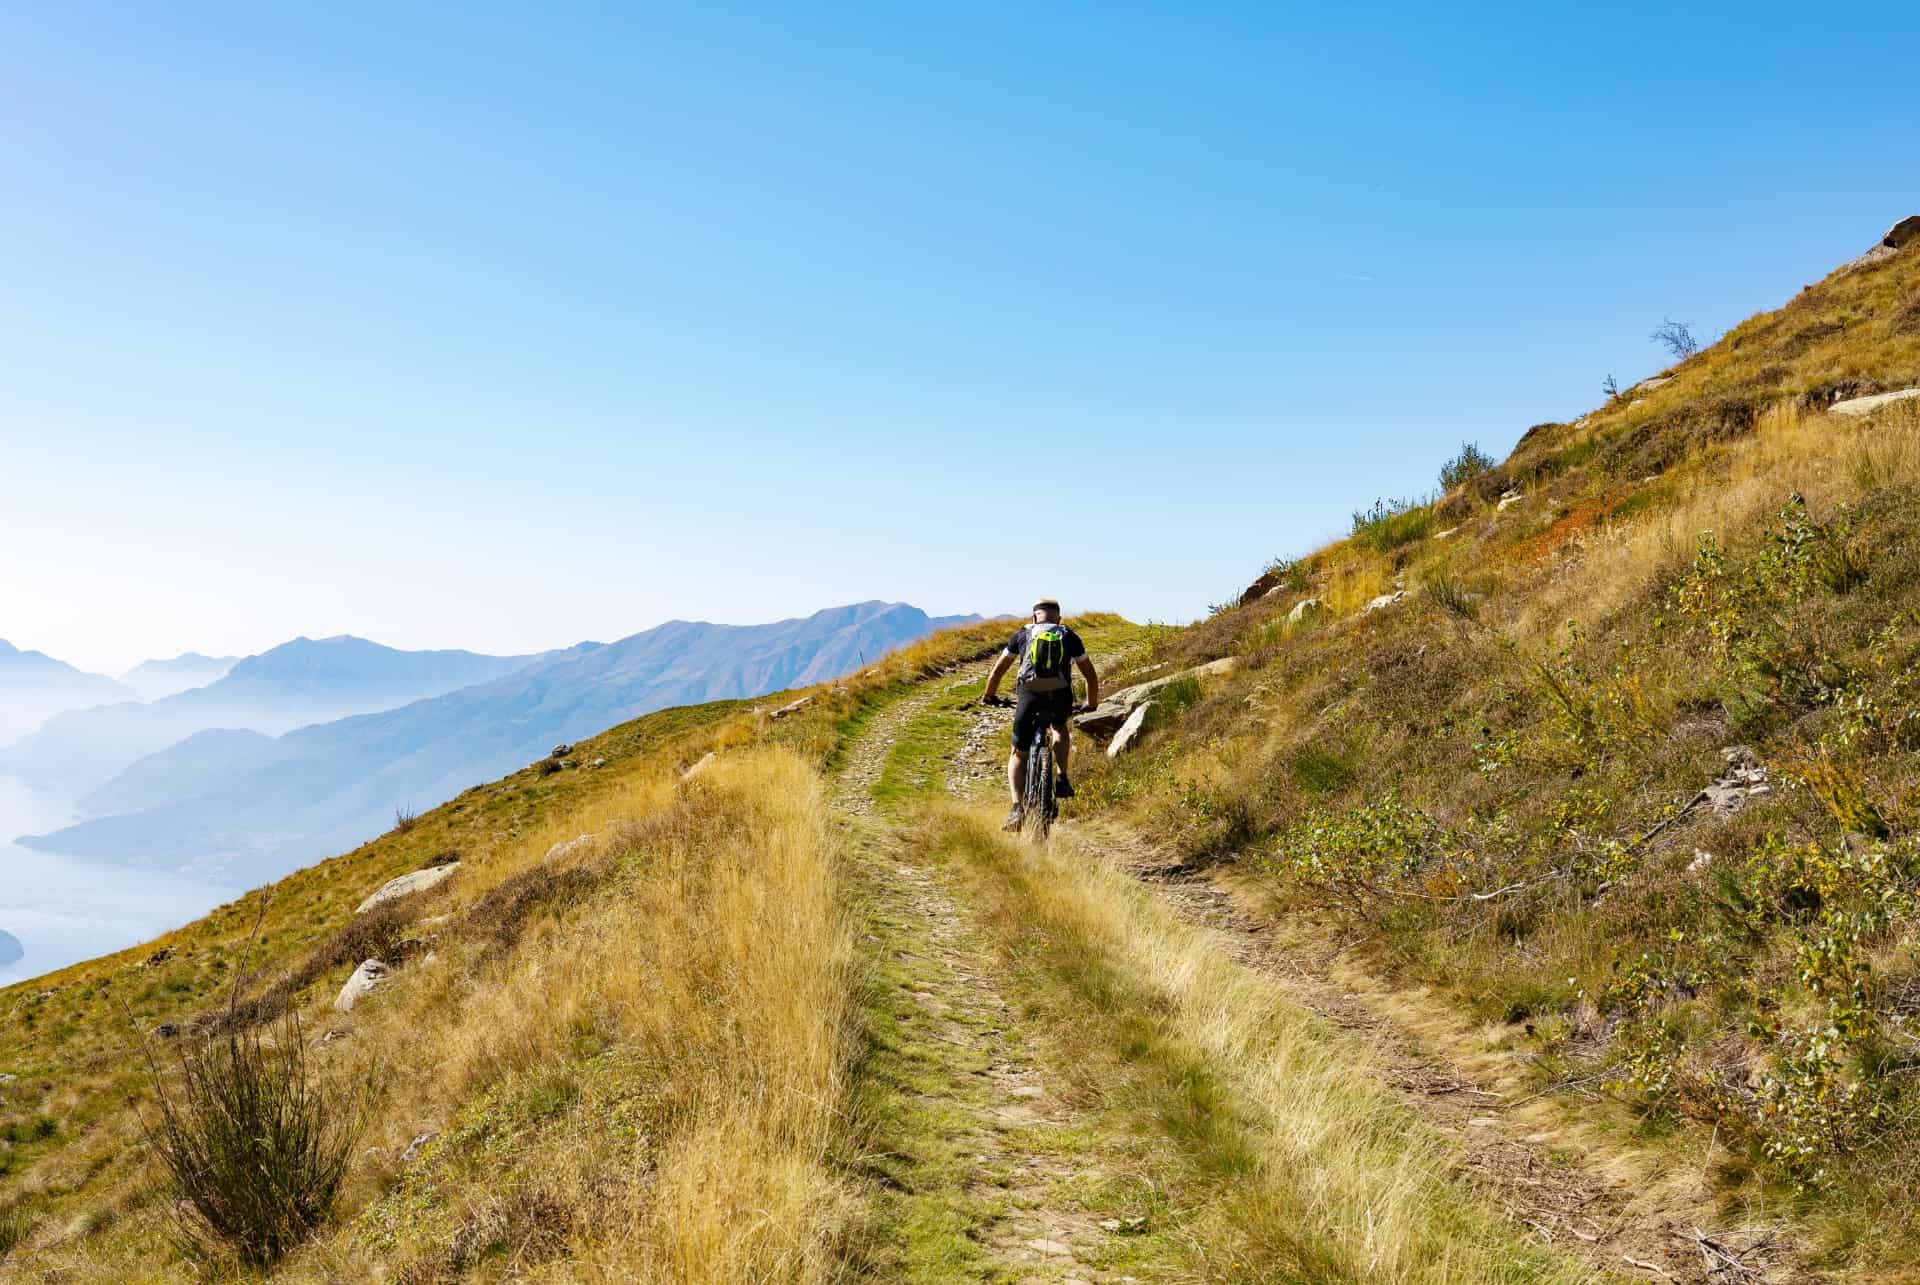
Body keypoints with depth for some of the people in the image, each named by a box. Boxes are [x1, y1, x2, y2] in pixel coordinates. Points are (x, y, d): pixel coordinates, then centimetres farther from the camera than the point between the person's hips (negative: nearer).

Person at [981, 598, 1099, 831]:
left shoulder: (1022, 635, 17)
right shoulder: (1069, 637, 17)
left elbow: (998, 670, 22)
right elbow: (1091, 675, 20)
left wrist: (989, 696, 37)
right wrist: (1091, 704, 34)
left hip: (1029, 698, -1)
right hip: (1061, 699, 1)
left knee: (1018, 755, 16)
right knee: (1059, 727, 36)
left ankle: (1017, 808, -3)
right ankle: (1062, 778, 17)